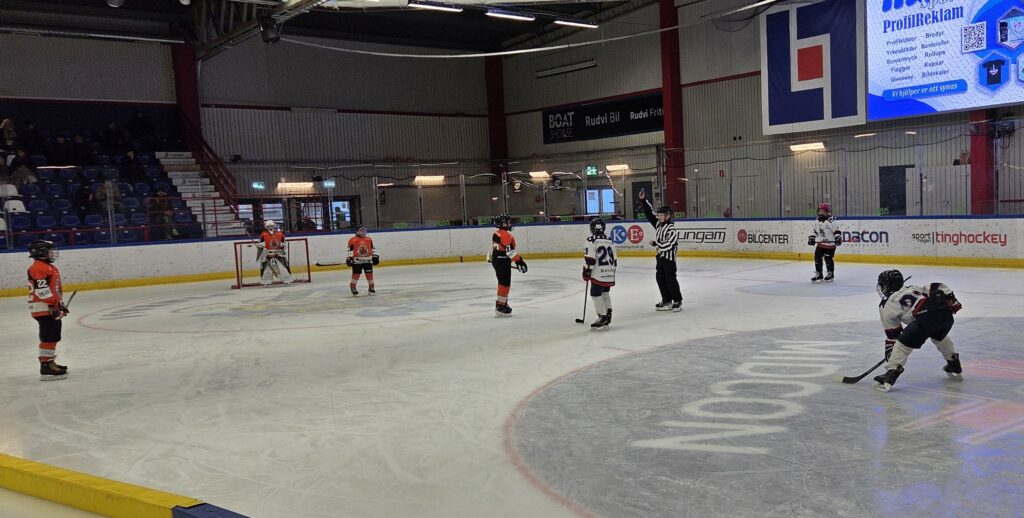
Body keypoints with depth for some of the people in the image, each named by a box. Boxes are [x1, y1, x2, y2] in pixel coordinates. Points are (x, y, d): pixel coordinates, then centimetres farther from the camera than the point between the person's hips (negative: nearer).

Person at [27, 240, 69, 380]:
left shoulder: (50, 267, 19)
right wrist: (53, 303, -22)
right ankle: (46, 367, -11)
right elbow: (42, 289, -22)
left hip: (53, 309, 11)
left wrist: (60, 304, 28)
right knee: (49, 337, -12)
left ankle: (50, 362, 28)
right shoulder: (37, 267, -14)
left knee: (53, 336, 17)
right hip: (44, 309, -11)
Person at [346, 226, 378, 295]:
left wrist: (375, 256, 12)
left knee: (369, 274, 3)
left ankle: (371, 287, 16)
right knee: (356, 274, -4)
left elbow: (372, 248, 15)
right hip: (357, 261, -3)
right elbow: (350, 250, -4)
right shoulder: (353, 240, -4)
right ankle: (352, 287, 13)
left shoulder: (369, 239, 10)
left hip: (367, 260, 4)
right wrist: (349, 258, -9)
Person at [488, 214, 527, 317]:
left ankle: (502, 304, 27)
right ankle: (500, 307, -10)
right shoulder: (505, 235, -17)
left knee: (503, 283, 19)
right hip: (502, 262, -10)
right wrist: (519, 260, -21)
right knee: (505, 283, -8)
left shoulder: (496, 234, 14)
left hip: (496, 261, 10)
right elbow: (510, 251, -23)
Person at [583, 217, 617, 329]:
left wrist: (586, 272, -6)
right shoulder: (610, 241, 13)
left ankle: (602, 317, -4)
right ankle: (608, 315, 23)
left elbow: (589, 259, -15)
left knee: (596, 295, -1)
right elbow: (614, 260, 17)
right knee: (605, 293, 21)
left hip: (598, 274, -7)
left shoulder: (591, 240, -10)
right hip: (609, 274, 7)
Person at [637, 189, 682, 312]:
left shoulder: (671, 229, -17)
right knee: (660, 278, 9)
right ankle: (667, 300, 17)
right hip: (660, 256, 8)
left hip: (669, 257, -8)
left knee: (670, 279, -5)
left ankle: (678, 301, 5)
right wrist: (643, 200, -2)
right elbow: (650, 212, 7)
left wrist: (655, 244, -13)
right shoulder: (658, 224, 7)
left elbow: (667, 245, -24)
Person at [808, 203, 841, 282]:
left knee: (828, 259, -3)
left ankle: (831, 273, 17)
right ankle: (818, 274, 11)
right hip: (820, 244, 6)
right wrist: (811, 238, 8)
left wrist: (838, 238, -25)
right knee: (817, 258, 1)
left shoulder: (832, 222, -13)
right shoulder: (817, 222, 8)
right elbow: (814, 230, 18)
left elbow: (837, 231, -14)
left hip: (830, 244, -6)